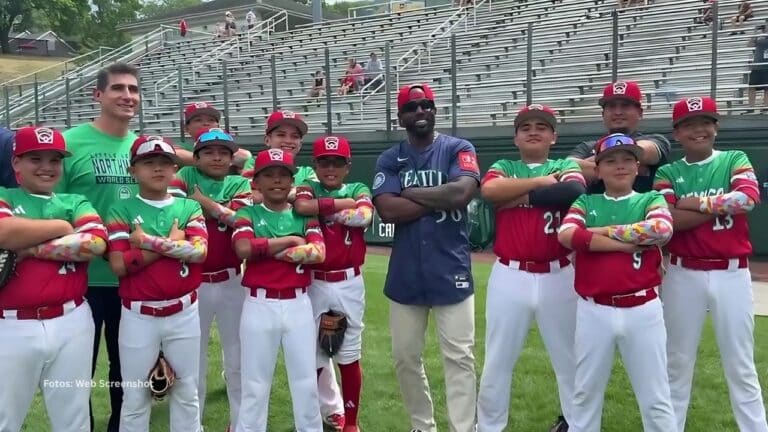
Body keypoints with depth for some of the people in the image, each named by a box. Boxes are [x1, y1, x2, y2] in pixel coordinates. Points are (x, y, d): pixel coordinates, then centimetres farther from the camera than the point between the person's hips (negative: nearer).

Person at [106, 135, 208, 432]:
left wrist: (150, 242, -16)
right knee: (135, 399, 8)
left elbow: (199, 251, -11)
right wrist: (173, 243, -11)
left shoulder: (189, 208, 4)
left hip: (184, 313, 2)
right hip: (138, 316, -2)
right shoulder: (122, 211, -2)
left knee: (187, 393, 14)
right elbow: (119, 265, -13)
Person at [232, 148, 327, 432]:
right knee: (255, 383, 7)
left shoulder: (305, 215, 7)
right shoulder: (248, 214, 2)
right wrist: (291, 241, -12)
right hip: (260, 306, -2)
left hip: (299, 305, 2)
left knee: (306, 381, 10)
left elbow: (318, 252, -9)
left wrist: (266, 249, -12)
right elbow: (243, 249, -18)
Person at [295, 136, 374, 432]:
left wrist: (322, 209, -10)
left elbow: (364, 216, -16)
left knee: (349, 356, 8)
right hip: (314, 283, -1)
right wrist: (343, 204, -12)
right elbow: (301, 207, -22)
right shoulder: (308, 188, 3)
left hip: (349, 284, 1)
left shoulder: (358, 190, 6)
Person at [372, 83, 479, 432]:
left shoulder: (459, 150, 0)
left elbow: (462, 193, -19)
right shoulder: (389, 160, 5)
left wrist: (410, 192, -8)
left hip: (452, 272, -3)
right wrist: (440, 198, -11)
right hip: (405, 275, 3)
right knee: (405, 358, 12)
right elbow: (387, 210, -10)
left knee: (459, 358, 0)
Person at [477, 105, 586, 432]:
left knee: (570, 358, 12)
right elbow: (489, 190, -13)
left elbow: (575, 191, -17)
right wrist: (540, 181, -10)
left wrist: (517, 196, -10)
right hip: (509, 277, 0)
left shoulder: (566, 167, 8)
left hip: (558, 277, 0)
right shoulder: (503, 168, 11)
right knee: (497, 362, 7)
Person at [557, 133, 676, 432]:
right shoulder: (585, 202, 8)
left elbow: (662, 229, -16)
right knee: (585, 393, 14)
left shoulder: (651, 200, 7)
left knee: (655, 398, 7)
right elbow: (567, 235, -13)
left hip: (642, 310, -1)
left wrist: (604, 231, -12)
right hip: (593, 311, 1)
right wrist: (628, 244, -14)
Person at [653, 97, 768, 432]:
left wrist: (697, 203, -11)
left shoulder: (735, 160, 4)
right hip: (684, 275, 1)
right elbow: (667, 221, -13)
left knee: (740, 364, 7)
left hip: (732, 274, 0)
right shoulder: (668, 173, 4)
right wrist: (722, 205, -12)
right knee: (678, 360, 10)